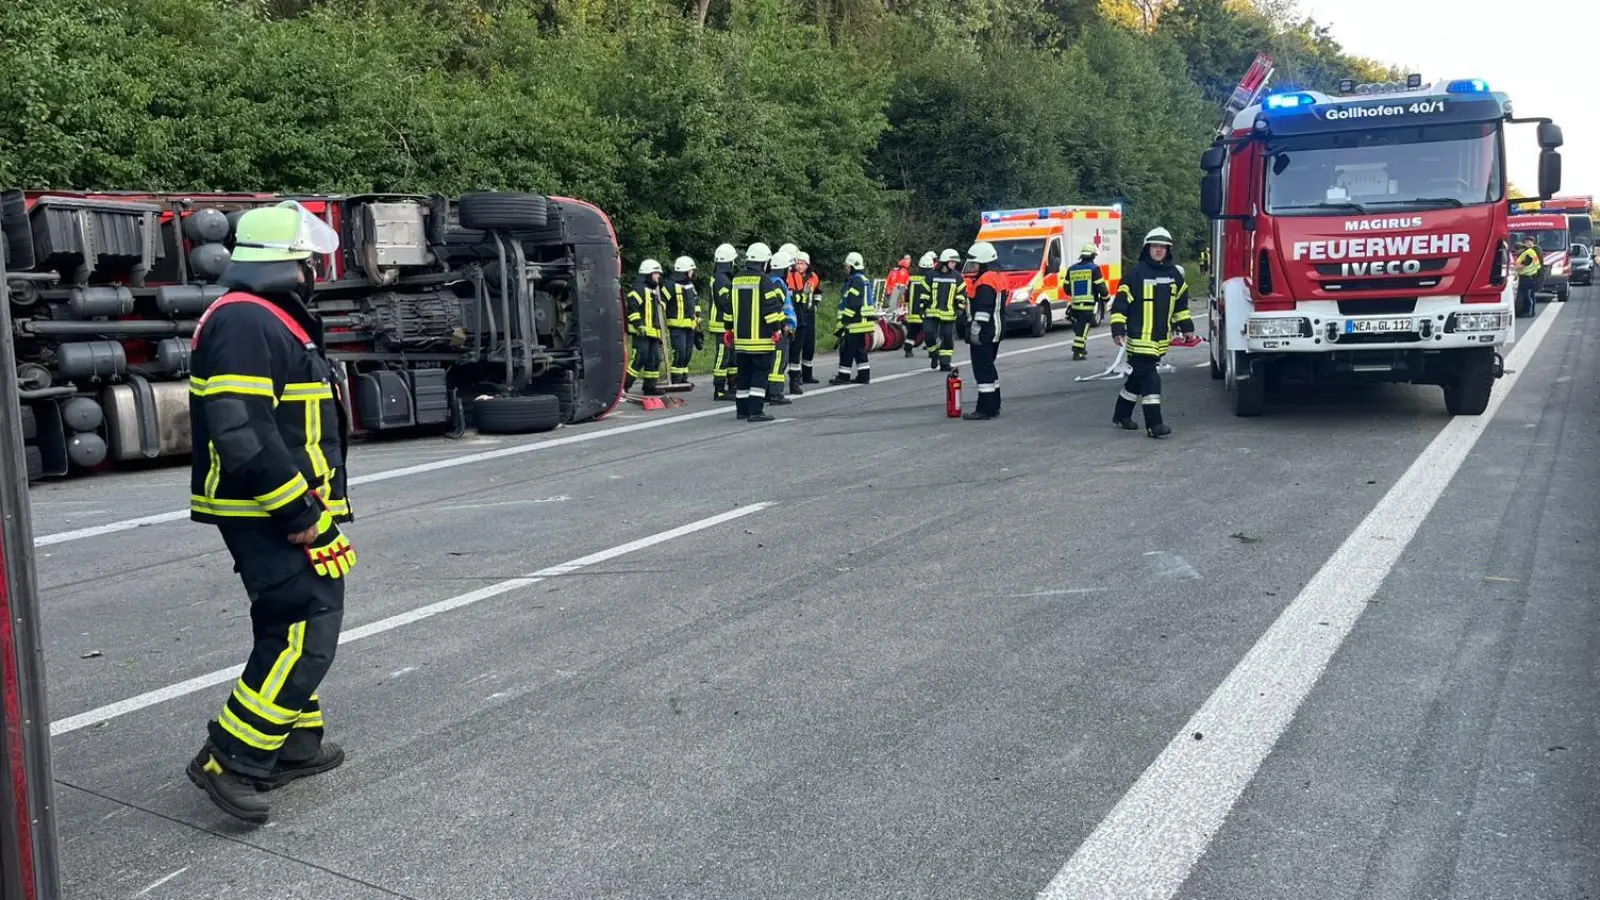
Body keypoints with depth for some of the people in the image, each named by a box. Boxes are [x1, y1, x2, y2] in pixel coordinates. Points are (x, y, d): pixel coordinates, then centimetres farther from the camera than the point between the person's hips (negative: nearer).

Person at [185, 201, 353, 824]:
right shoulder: (244, 323, -17)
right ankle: (230, 760, -5)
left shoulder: (273, 321, 19)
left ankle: (294, 745, 31)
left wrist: (308, 504, 23)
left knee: (290, 629, 19)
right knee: (306, 634, -12)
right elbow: (241, 434, -26)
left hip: (284, 511, 11)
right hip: (272, 516, -11)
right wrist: (298, 512, -22)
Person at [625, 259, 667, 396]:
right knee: (640, 358, -13)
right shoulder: (638, 288, -8)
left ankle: (650, 386, 14)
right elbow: (632, 309, -17)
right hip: (641, 333, -10)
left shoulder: (654, 290, 24)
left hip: (653, 332, 10)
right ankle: (624, 384, -8)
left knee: (654, 359, 8)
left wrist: (660, 332, 27)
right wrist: (639, 325, -24)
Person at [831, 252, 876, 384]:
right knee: (860, 349, 13)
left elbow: (852, 303, -21)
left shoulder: (856, 280, -14)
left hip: (855, 323, -10)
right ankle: (864, 376, 15)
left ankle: (843, 376, -3)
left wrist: (844, 320, -20)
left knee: (847, 349, -6)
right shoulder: (863, 279, 19)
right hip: (862, 321, 10)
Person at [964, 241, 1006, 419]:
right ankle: (994, 405, 23)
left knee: (982, 370, -8)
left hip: (984, 334, -11)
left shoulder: (985, 282, -17)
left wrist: (975, 330, -20)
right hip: (996, 331, 11)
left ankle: (985, 409, -9)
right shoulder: (997, 278, 16)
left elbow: (983, 310, -23)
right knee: (989, 368, 17)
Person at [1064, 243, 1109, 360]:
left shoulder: (1071, 269, 11)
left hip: (1075, 303, 5)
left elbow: (1067, 288, 15)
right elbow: (1101, 286, -8)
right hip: (1088, 304, -5)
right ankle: (1078, 352, -8)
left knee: (1078, 328, 17)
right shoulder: (1094, 268, -5)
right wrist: (1106, 297, 9)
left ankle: (1081, 348, 24)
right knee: (1083, 329, -4)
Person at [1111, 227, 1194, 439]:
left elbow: (1181, 304, 20)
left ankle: (1122, 414, 30)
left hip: (1161, 339, 6)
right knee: (1150, 379, -11)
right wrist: (1118, 330, -15)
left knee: (1138, 377, 16)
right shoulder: (1136, 274, -8)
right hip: (1140, 338, -6)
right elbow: (1120, 303, -9)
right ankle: (1154, 424, -10)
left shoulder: (1174, 274, 10)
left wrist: (1187, 328, 16)